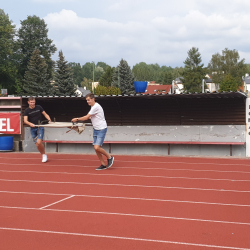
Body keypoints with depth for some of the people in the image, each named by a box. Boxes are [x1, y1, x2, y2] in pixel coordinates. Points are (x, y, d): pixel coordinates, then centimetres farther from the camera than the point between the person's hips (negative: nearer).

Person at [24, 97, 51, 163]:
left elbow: (45, 114, 8)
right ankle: (43, 156, 21)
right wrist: (30, 124, -33)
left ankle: (44, 155, 1)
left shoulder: (39, 107, -1)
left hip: (40, 127, -2)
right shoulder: (27, 110, -2)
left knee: (39, 142, -19)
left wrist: (49, 119, -10)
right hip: (33, 129, 2)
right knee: (37, 145, 1)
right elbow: (25, 120, -13)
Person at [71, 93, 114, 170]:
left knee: (97, 147, -17)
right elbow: (88, 117, 21)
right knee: (96, 148, 4)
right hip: (96, 129, 9)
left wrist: (77, 119, -5)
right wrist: (78, 119, 8)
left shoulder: (96, 107, -18)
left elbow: (86, 117, -16)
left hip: (102, 129, -9)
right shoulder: (93, 107, 13)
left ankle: (109, 157, 4)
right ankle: (103, 165, 12)